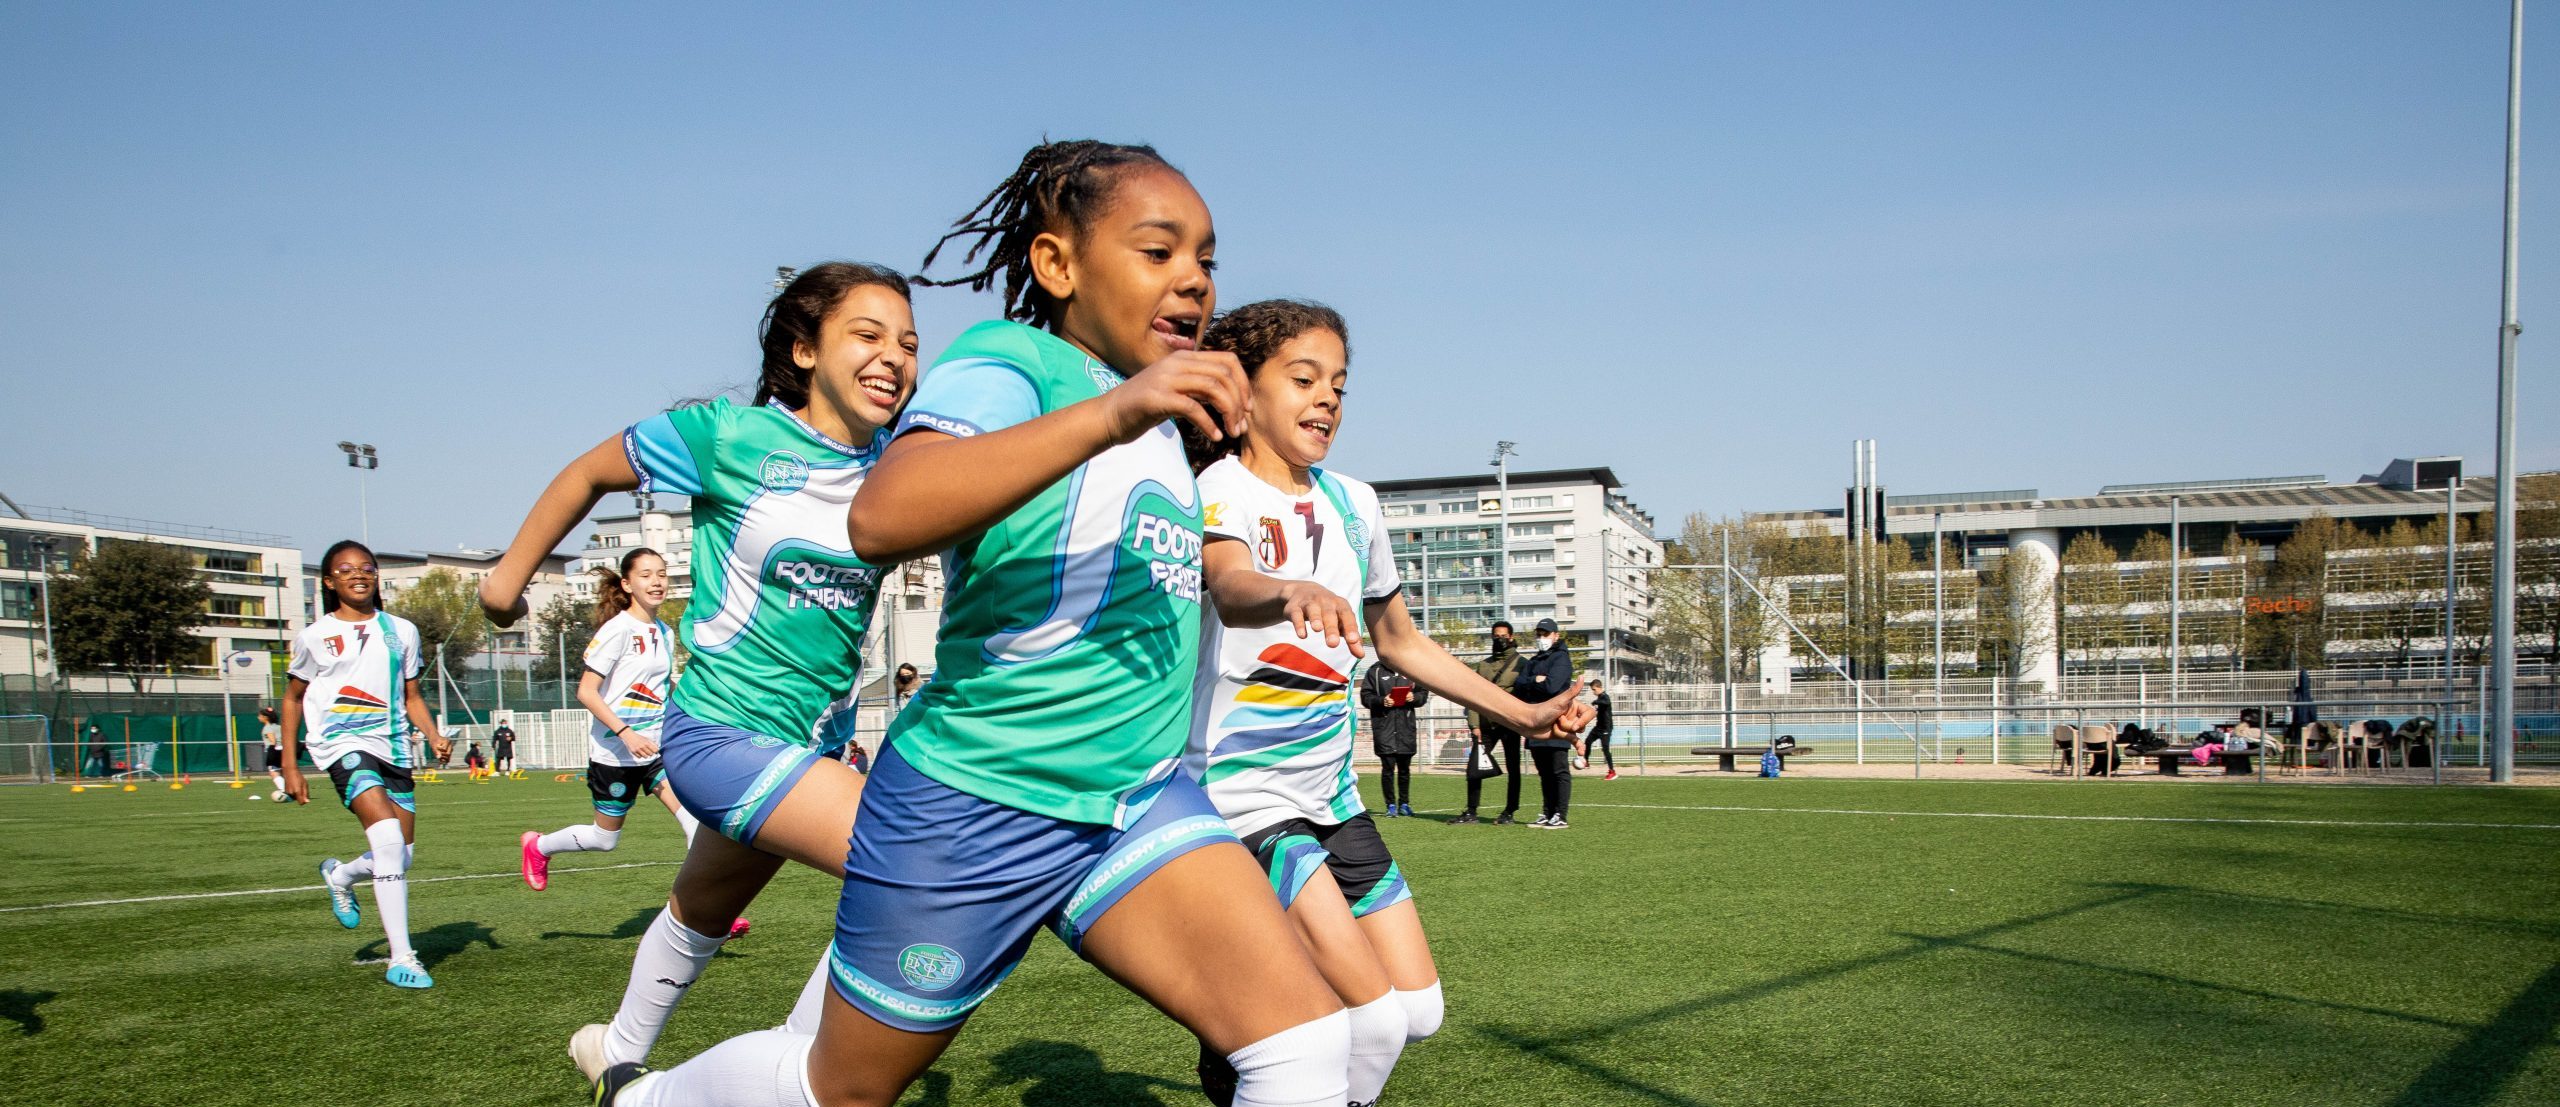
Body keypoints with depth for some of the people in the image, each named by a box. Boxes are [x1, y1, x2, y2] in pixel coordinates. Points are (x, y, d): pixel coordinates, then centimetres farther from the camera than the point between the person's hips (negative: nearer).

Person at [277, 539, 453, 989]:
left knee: (404, 852, 5)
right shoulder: (315, 636, 2)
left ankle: (340, 876, 42)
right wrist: (289, 765, 7)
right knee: (388, 838, -24)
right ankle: (401, 957, -21)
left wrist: (434, 736, -2)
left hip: (392, 748, 5)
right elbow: (293, 697, 11)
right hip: (344, 744, -5)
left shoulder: (401, 631, 10)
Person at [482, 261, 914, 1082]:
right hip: (723, 728, -6)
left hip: (817, 745, 7)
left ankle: (621, 1057, 56)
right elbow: (590, 473, 1)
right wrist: (511, 573, 10)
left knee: (704, 914, 29)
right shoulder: (730, 437, -14)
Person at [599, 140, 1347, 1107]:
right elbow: (882, 516, -37)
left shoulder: (1157, 417, 10)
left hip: (1141, 797, 6)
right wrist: (1108, 414, -45)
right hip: (975, 802, -6)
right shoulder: (1010, 360, -15)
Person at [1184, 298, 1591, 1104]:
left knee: (1417, 1011, 8)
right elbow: (1230, 586, -37)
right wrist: (1293, 594, -60)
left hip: (1331, 793, 8)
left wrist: (1522, 714, 19)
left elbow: (1399, 640, 21)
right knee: (1373, 1021, -15)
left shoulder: (1353, 504, 9)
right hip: (1242, 793, -8)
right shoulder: (1223, 491, -13)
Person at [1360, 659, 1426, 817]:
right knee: (1388, 766, -5)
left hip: (1406, 725, 3)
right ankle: (1391, 805, 4)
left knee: (1404, 767, 9)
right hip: (1383, 725, -3)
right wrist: (1381, 701, -17)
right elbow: (1365, 697, 0)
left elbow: (1423, 693, 15)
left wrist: (1414, 697, -6)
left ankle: (1404, 804, 21)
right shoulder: (1375, 671, 2)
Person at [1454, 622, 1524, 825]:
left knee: (1512, 769, 3)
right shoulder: (1483, 665, 13)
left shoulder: (1520, 663, 1)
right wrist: (1474, 725, 0)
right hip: (1486, 725, 4)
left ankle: (1509, 813, 10)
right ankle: (1471, 812, 8)